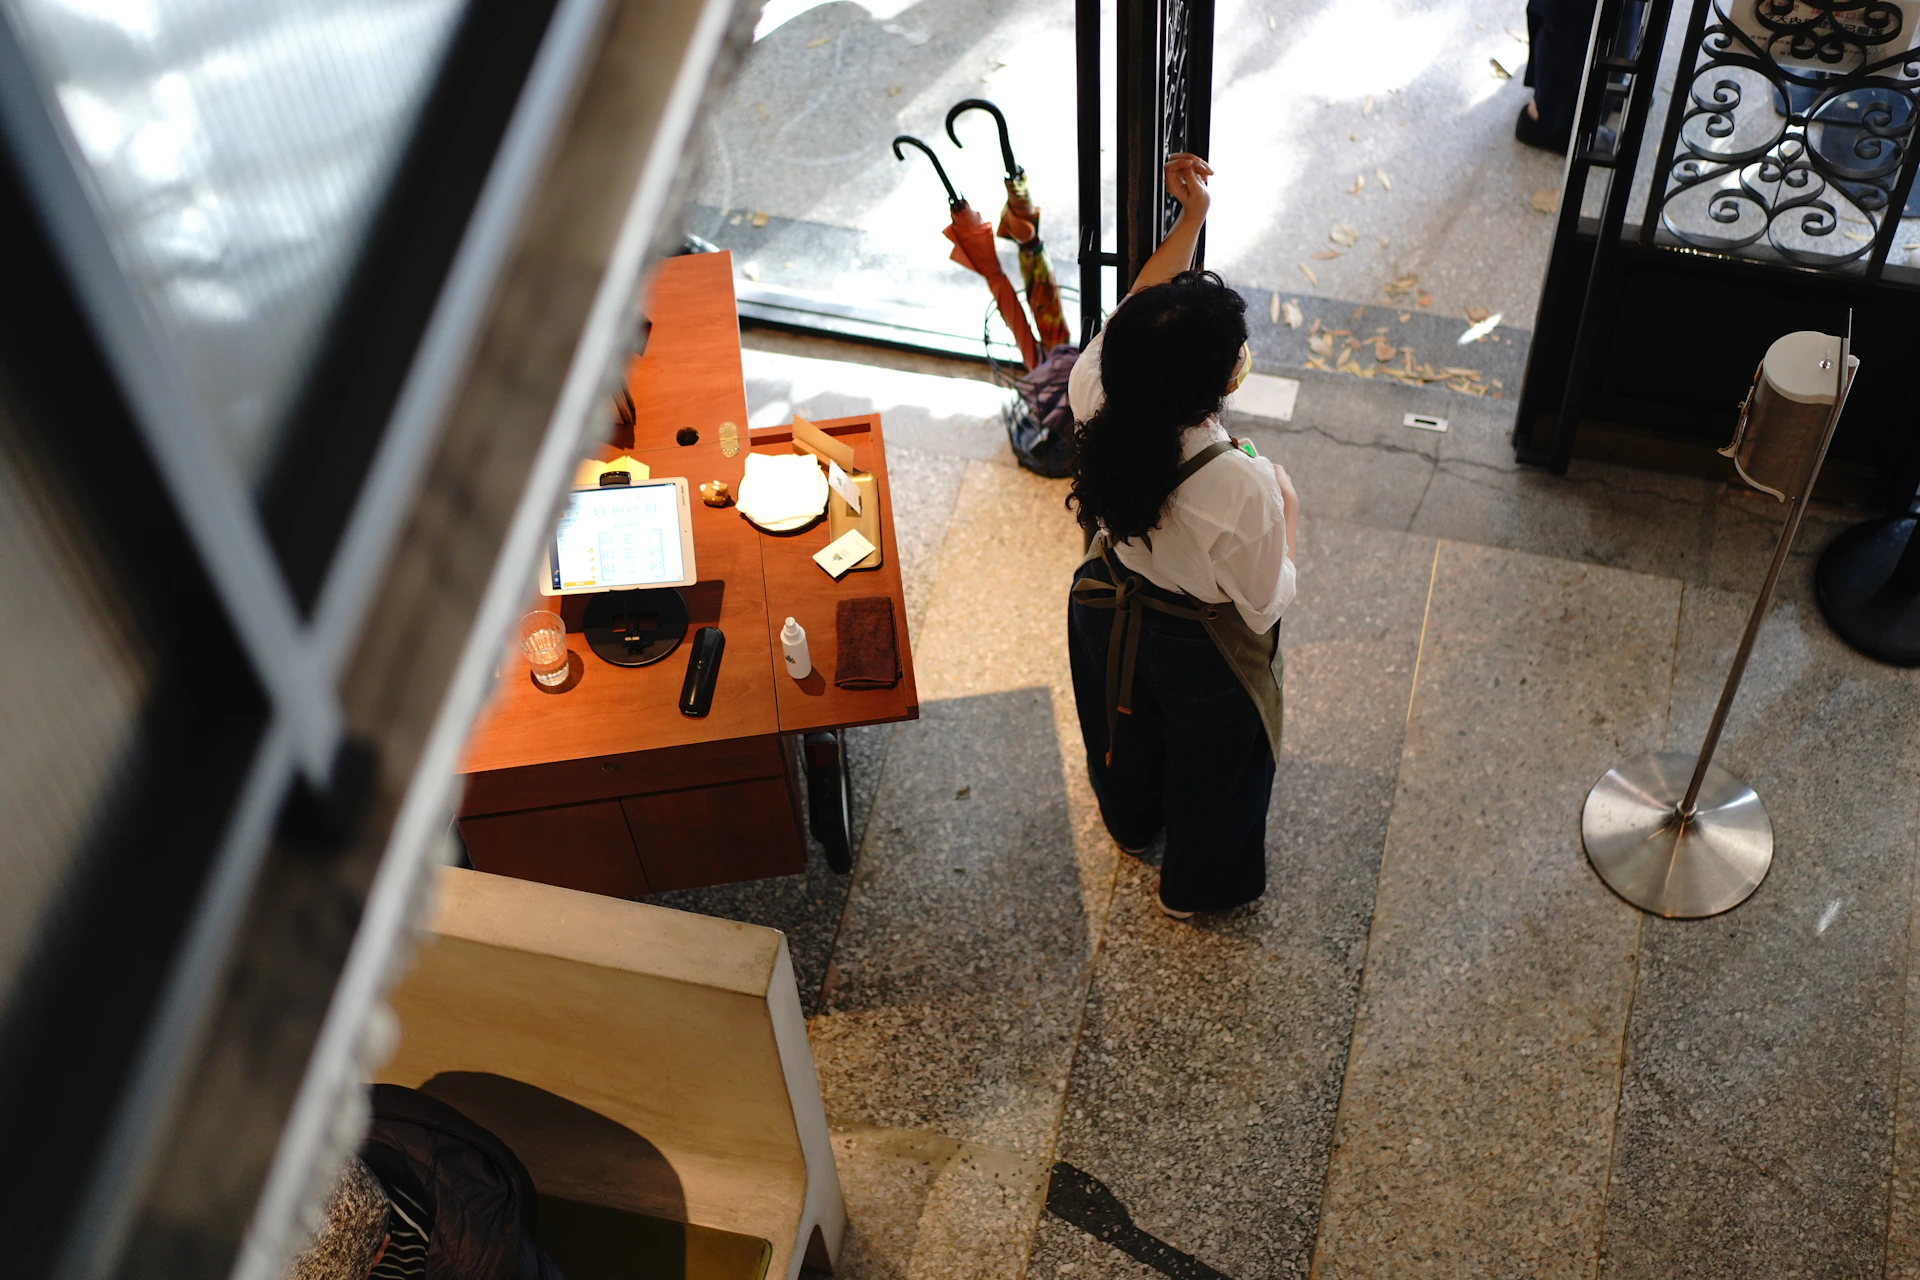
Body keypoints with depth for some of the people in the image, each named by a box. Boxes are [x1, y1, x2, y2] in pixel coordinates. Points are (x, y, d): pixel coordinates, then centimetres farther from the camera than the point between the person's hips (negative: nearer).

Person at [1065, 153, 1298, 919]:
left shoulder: (1095, 397, -32)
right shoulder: (1241, 488, -43)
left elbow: (1128, 319, -10)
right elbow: (1265, 607, -25)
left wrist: (1191, 217, -8)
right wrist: (1286, 514, -9)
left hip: (1107, 618, 5)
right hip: (1200, 653, -4)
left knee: (1124, 734, 37)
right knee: (1212, 767, 29)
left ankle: (1131, 824, 69)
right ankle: (1198, 885, 58)